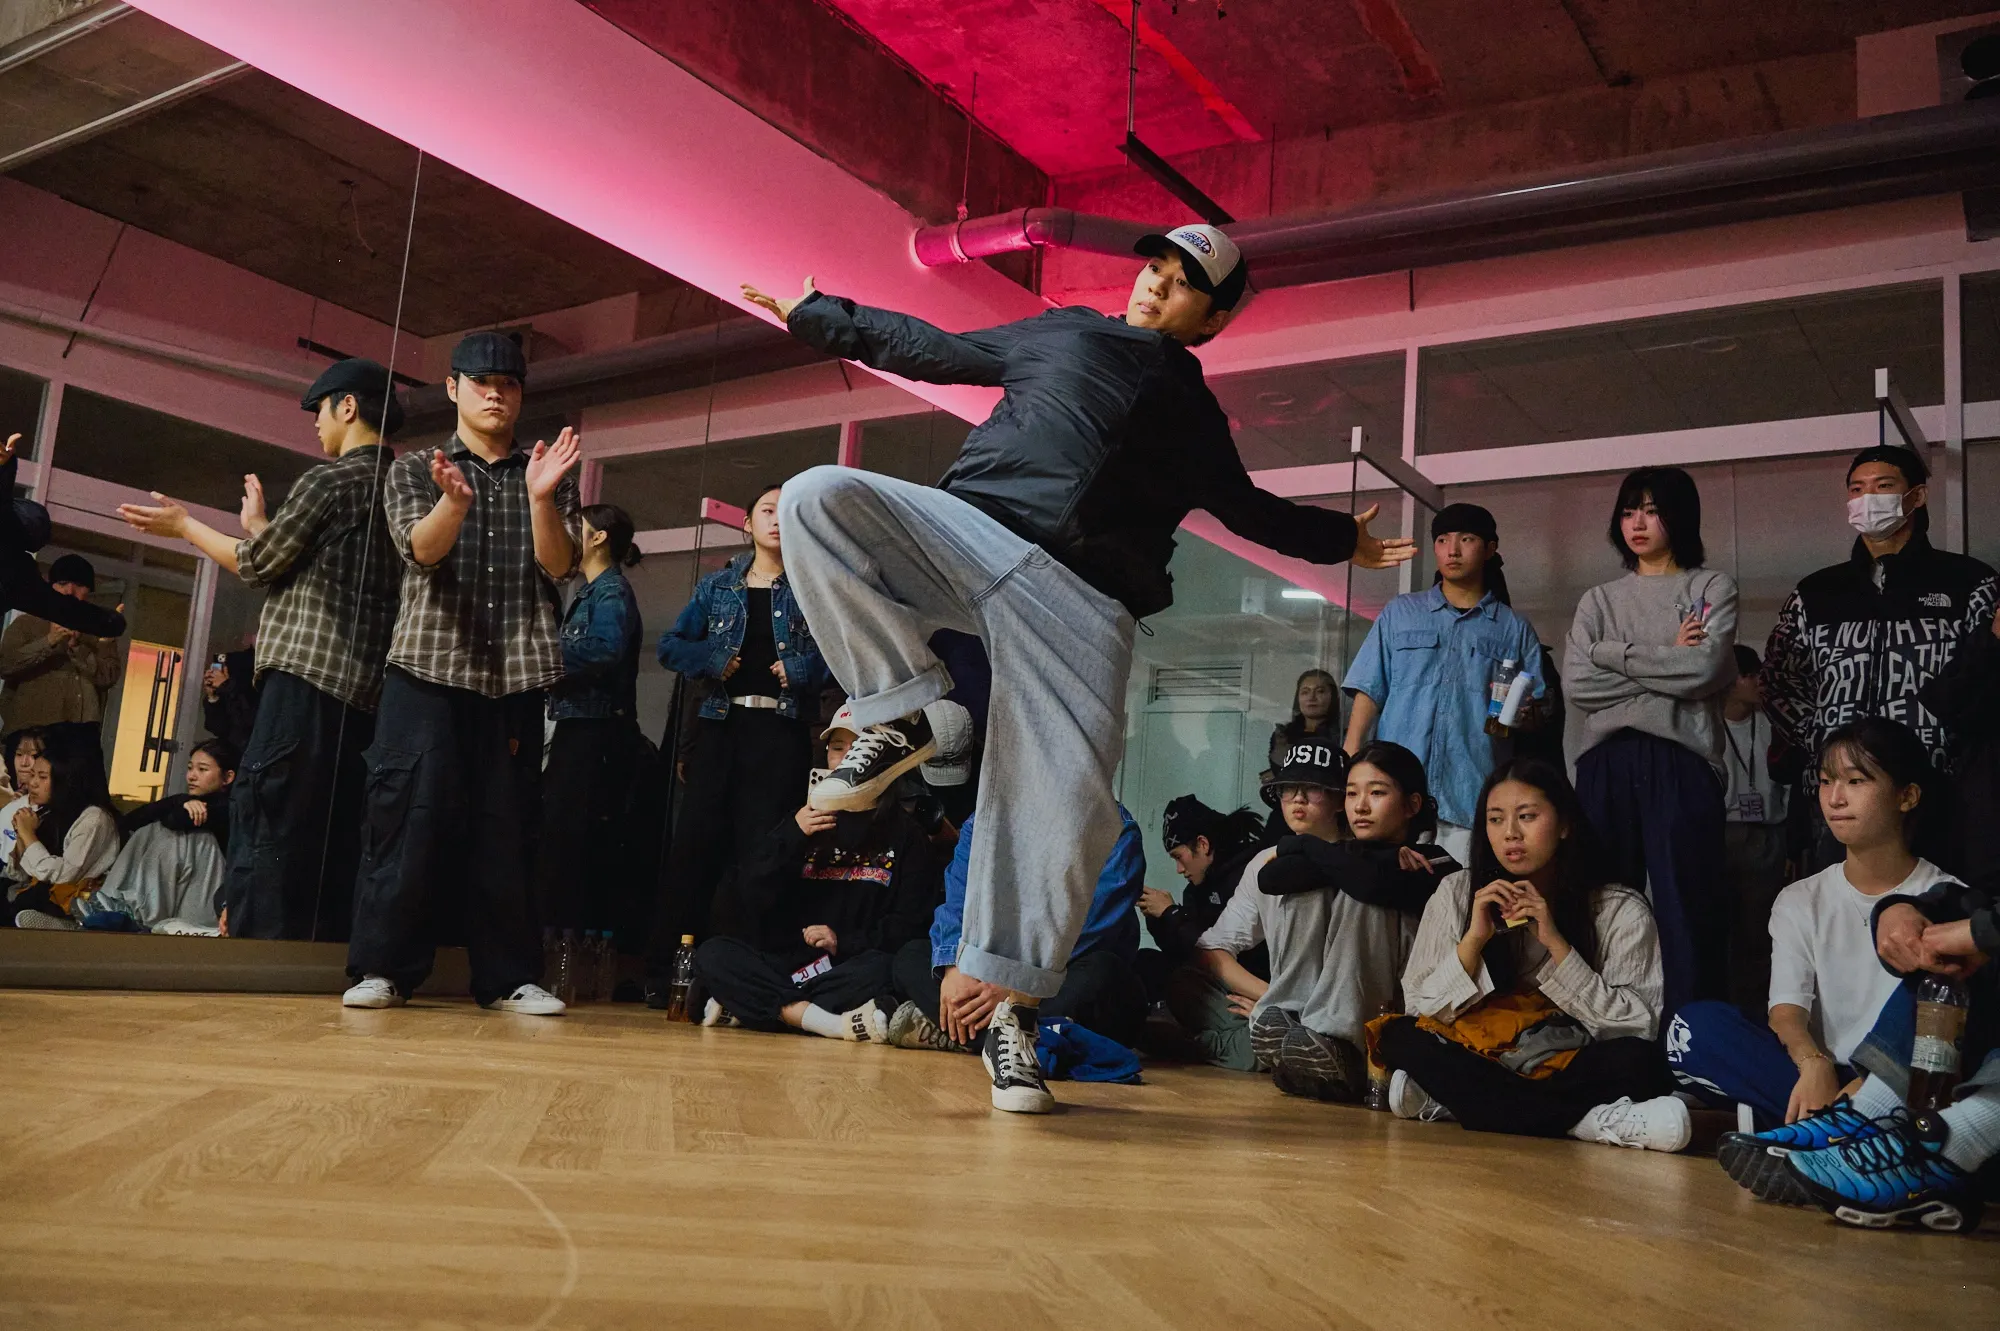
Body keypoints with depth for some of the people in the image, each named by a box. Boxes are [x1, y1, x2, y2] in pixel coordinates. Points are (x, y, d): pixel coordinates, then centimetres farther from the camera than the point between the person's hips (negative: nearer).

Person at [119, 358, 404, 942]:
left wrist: (184, 525, 16)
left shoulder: (330, 479, -6)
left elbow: (257, 564, 2)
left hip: (308, 676, -8)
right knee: (329, 843, 7)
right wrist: (259, 525, 37)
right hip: (366, 690, 8)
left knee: (265, 828, -10)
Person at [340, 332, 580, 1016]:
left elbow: (559, 566, -1)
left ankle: (508, 976, 5)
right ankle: (383, 966, 2)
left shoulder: (550, 476, 14)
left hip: (515, 675, 1)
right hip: (428, 665, -1)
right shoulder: (414, 470, 11)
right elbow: (421, 548, -8)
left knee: (505, 824, 1)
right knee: (409, 811, -6)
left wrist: (540, 497, -19)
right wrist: (454, 499, -29)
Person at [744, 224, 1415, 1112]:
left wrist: (1343, 539, 38)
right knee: (817, 496, -26)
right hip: (969, 532, 1)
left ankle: (1011, 1014, -2)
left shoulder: (1194, 414, 25)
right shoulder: (1058, 333, 24)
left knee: (1065, 806, -16)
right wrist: (811, 313, 34)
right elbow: (933, 351, 30)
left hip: (1083, 598, 0)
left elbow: (1245, 507, 39)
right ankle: (900, 716, -18)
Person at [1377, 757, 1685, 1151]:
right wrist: (1473, 940, -18)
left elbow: (1639, 1028, -11)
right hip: (1475, 1065, 2)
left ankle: (1446, 1101, -29)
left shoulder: (1620, 910, -3)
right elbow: (1419, 1011, -3)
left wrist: (1556, 943, -18)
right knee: (1399, 1037, -27)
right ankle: (1590, 1121, -31)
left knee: (1636, 1060, -32)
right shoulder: (1457, 894, 0)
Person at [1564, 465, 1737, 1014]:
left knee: (1686, 904, -6)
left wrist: (1615, 654, -1)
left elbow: (1705, 667, -8)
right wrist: (1668, 665, -2)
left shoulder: (1712, 588, 11)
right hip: (1606, 762, 3)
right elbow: (1576, 683, 2)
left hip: (1681, 761, -3)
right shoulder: (1599, 600, 18)